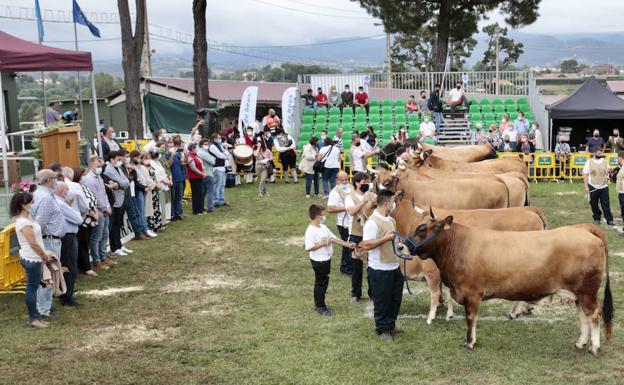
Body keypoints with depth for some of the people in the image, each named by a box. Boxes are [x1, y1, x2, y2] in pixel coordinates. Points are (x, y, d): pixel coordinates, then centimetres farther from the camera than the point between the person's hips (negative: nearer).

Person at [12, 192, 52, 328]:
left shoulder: (26, 218, 9)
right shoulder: (23, 222, -20)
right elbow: (33, 244, -20)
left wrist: (44, 253, 11)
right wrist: (45, 255, -8)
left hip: (34, 258, 9)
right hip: (32, 259, -9)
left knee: (33, 287, 15)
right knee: (32, 288, 0)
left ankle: (35, 315, 23)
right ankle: (33, 318, 10)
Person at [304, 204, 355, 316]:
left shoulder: (323, 227, 6)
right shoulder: (311, 230, -21)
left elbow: (334, 238, 12)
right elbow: (308, 248, -26)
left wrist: (347, 244, 5)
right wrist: (323, 243, -24)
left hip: (326, 259, 9)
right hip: (318, 261, -9)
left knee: (324, 282, 17)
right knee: (320, 283, 3)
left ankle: (319, 304, 29)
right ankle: (320, 307, 16)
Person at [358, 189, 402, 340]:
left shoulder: (389, 219, 9)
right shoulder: (372, 222, -20)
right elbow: (367, 245, -26)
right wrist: (386, 238, -25)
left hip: (394, 266, 9)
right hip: (380, 269, -9)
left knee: (395, 298, 19)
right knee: (382, 300, 6)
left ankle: (391, 324, 37)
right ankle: (383, 329, 22)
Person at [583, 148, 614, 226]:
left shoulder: (605, 162, 5)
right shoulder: (589, 162, -3)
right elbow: (585, 175, -3)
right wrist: (586, 186, -8)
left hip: (604, 186, 2)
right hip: (593, 187, -2)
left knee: (606, 204, -1)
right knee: (594, 204, 7)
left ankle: (609, 219, 3)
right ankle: (597, 218, 22)